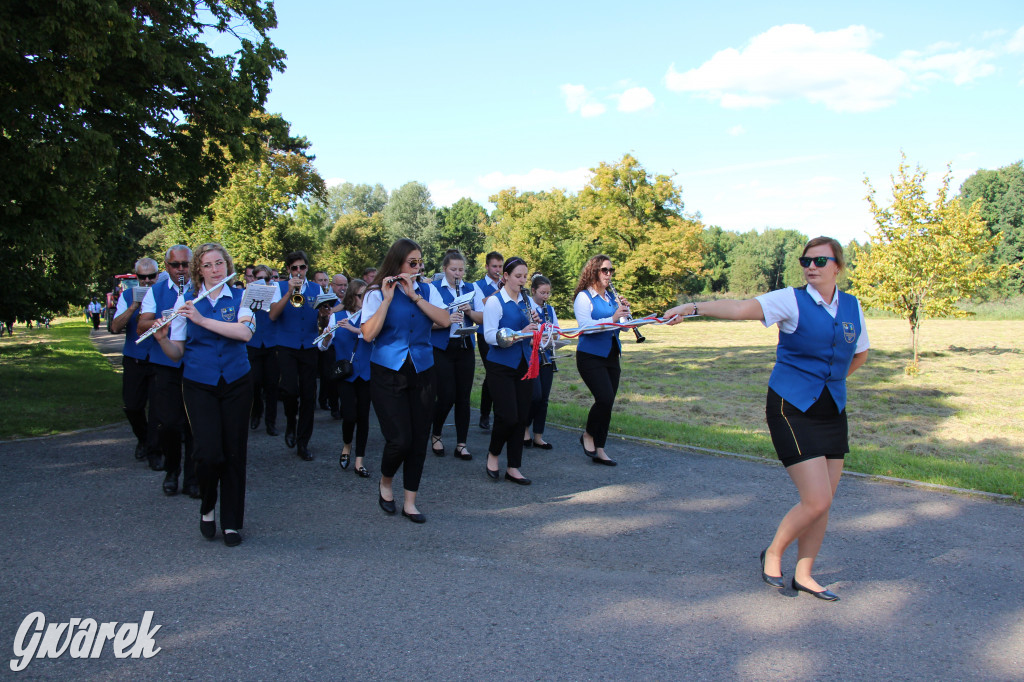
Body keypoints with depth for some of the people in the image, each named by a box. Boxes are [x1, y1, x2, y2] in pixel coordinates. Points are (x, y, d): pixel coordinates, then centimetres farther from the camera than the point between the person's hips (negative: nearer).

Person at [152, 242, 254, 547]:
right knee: (209, 453, -14)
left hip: (236, 384, 1)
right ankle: (207, 508, 16)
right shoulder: (186, 300, 3)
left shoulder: (240, 298, 3)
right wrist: (162, 339, -18)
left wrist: (202, 319, -22)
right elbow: (176, 352, 2)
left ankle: (231, 523, 17)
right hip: (199, 386, -1)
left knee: (234, 454, 3)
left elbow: (245, 332, -18)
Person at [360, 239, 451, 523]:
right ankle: (385, 483, 21)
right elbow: (368, 334, -15)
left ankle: (410, 502, 17)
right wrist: (388, 298, -17)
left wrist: (415, 295, -13)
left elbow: (444, 320, -9)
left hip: (422, 372, 4)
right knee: (400, 440, -11)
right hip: (388, 373, -3)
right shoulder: (376, 294, -2)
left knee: (419, 440, 4)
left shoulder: (427, 291, 8)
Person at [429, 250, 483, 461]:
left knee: (463, 396, 4)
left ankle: (461, 444, 13)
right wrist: (447, 319, -27)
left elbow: (482, 318, 5)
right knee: (447, 396, -7)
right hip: (441, 349, -4)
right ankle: (435, 435, 19)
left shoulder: (470, 289, 8)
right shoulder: (433, 289, -5)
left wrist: (470, 311, -15)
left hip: (465, 348, 4)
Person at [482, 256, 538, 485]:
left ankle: (513, 468, 15)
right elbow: (490, 335, -18)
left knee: (521, 417, 5)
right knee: (508, 416, -11)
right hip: (501, 366, -6)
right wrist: (519, 333, -28)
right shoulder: (495, 301, -9)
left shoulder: (526, 301, 10)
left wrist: (534, 327, -6)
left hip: (524, 364, 6)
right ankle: (493, 453, 17)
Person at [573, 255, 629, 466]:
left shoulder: (612, 297, 12)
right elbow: (586, 326, -21)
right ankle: (588, 435, 8)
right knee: (605, 398, -18)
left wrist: (625, 312, -6)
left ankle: (599, 450, 15)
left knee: (607, 402, 6)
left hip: (611, 356, 7)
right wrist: (612, 318, -29)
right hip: (590, 356, -7)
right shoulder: (583, 297, -7)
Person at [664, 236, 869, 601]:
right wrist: (693, 307, -39)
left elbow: (860, 354, 24)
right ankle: (773, 553, 17)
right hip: (792, 409, -6)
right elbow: (741, 308, -25)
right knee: (816, 501, -10)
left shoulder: (852, 306, 7)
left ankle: (803, 574, 27)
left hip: (832, 411, 6)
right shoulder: (792, 300, -9)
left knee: (823, 501, 9)